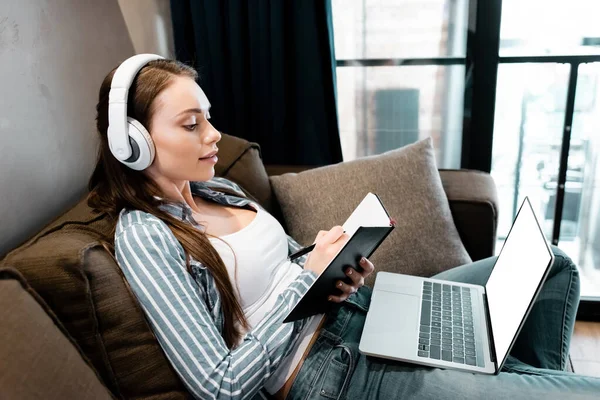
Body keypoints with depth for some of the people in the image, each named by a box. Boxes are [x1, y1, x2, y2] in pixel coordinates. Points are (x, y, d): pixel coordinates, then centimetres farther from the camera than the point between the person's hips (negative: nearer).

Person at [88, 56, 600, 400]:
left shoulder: (219, 188, 7)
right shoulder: (144, 236, -16)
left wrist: (341, 269, -6)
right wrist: (309, 273, -19)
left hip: (352, 309, 8)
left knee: (551, 264, 15)